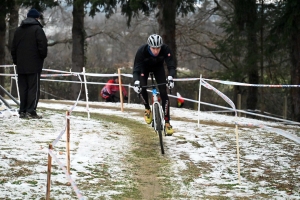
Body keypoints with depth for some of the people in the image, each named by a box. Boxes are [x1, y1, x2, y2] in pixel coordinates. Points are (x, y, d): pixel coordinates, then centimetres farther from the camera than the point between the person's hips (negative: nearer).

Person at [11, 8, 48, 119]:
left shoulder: (18, 30, 14)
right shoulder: (37, 29, -6)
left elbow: (13, 48, 16)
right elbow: (43, 46, -14)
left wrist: (16, 60, 20)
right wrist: (42, 56, 3)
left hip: (21, 65, 6)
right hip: (34, 65, -6)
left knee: (23, 88, 9)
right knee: (33, 89, -5)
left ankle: (22, 111, 6)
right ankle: (31, 111, -12)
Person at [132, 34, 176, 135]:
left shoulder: (165, 49, -36)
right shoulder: (142, 51, -38)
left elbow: (171, 66, -36)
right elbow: (136, 69, -37)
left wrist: (170, 78, -55)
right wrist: (136, 82, -55)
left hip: (158, 67, 1)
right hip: (144, 67, -1)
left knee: (163, 93, -13)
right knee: (142, 88, -24)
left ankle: (167, 122, -8)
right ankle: (147, 109, 6)